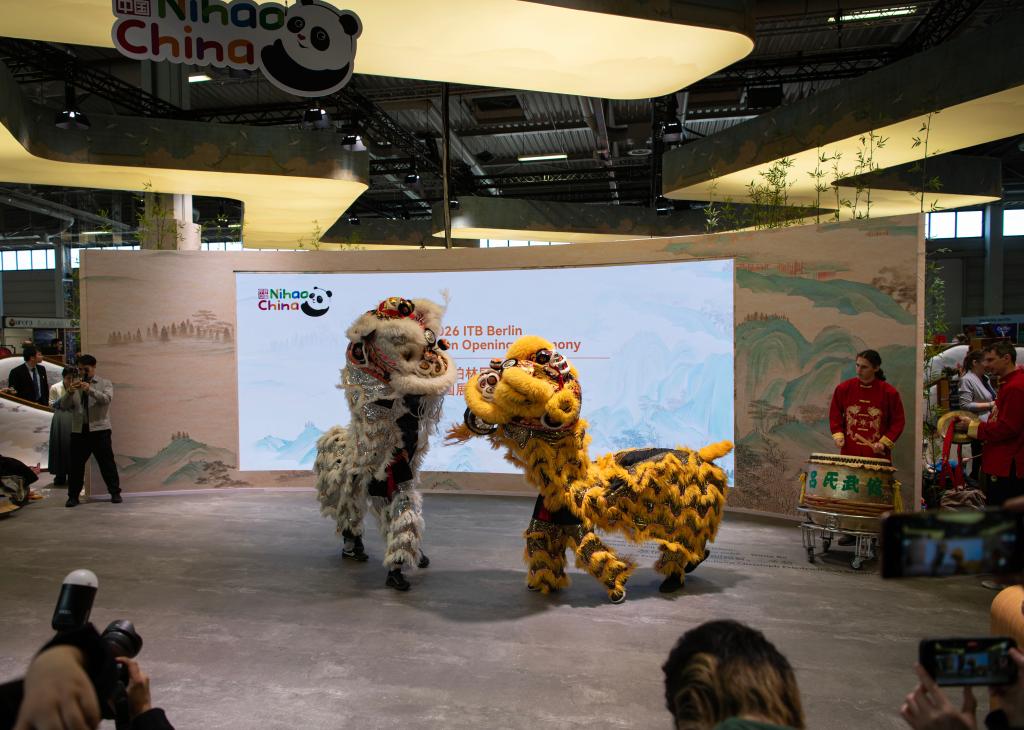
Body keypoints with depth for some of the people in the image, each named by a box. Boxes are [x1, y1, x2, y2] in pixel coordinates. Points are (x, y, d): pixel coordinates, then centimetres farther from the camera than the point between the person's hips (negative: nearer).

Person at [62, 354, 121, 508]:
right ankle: (73, 496, 13)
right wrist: (70, 392, -14)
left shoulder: (105, 383, 6)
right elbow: (64, 405, 6)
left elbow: (106, 399, -12)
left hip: (99, 429, -3)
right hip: (78, 430, 3)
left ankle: (115, 493, 6)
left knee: (107, 462, -1)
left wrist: (90, 390, -27)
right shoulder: (75, 386, 15)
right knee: (75, 464, 5)